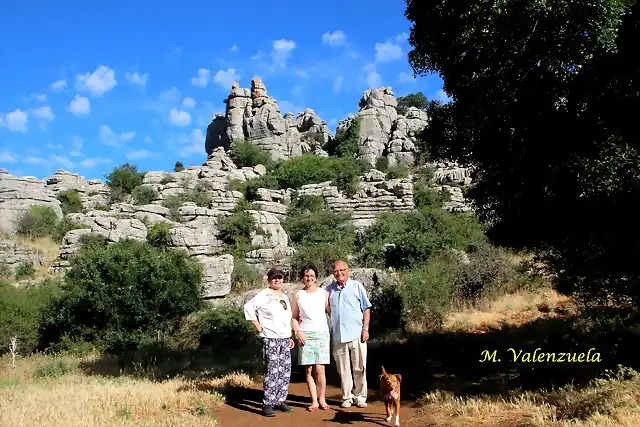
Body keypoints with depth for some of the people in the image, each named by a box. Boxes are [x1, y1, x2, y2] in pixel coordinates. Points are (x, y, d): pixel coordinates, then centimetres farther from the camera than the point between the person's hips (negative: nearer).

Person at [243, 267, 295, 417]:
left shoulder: (285, 297, 18)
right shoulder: (263, 295, -4)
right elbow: (248, 307, -13)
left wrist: (291, 337, 16)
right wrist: (258, 326, -11)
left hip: (285, 339, 7)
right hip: (270, 339, -7)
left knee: (285, 371, 7)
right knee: (272, 372, -11)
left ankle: (280, 400, 17)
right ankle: (267, 404, -4)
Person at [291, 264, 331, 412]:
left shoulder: (324, 293, 8)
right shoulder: (298, 295, 8)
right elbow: (294, 317, 9)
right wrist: (297, 332, -2)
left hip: (322, 333, 0)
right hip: (305, 335, 1)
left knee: (320, 369, -5)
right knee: (308, 369, 0)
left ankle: (322, 399, 6)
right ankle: (314, 401, 7)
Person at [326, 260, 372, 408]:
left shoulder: (356, 286, 1)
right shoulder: (330, 289, 7)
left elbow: (366, 308, 2)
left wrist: (365, 329, -4)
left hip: (357, 334, -2)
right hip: (338, 335, 2)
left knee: (359, 368, 4)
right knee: (343, 369, 7)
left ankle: (360, 396, 16)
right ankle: (347, 397, 18)